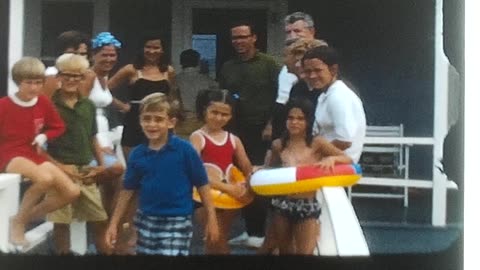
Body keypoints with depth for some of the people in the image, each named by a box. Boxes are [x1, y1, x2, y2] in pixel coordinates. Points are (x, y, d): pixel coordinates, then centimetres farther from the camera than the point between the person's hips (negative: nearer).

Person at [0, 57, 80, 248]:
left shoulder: (44, 103, 3)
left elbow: (59, 127, 15)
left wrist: (43, 136, -3)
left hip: (35, 156, 6)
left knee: (72, 192, -9)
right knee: (45, 178, -37)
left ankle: (30, 215, 10)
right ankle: (18, 221, -12)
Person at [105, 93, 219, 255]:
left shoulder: (185, 150, -12)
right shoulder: (137, 154, -1)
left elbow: (202, 185, -6)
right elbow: (128, 191, 8)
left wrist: (211, 219, -6)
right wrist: (114, 224, 8)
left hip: (177, 222, -4)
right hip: (146, 221, 5)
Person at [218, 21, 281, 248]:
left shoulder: (268, 64, -1)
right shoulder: (227, 67, 13)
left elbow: (279, 96, -4)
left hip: (261, 131, -4)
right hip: (235, 132, 4)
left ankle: (259, 231, 6)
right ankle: (249, 229, 13)